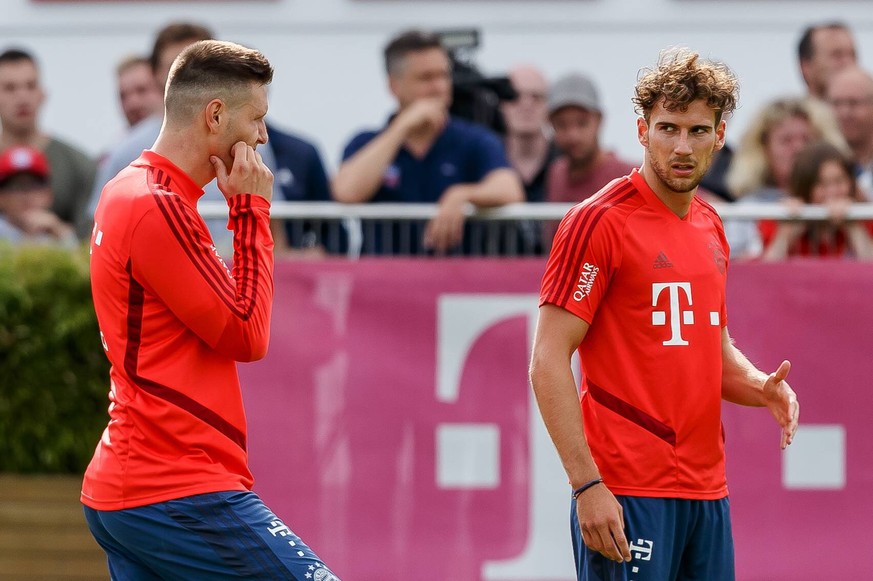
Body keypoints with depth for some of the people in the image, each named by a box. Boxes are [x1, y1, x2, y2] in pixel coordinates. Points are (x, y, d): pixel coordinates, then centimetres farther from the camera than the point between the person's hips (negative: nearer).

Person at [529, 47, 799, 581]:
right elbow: (548, 361, -13)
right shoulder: (599, 222, -9)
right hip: (628, 497, -7)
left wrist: (763, 388, 2)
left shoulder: (710, 226, 14)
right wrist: (587, 485, -19)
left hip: (707, 492, 7)